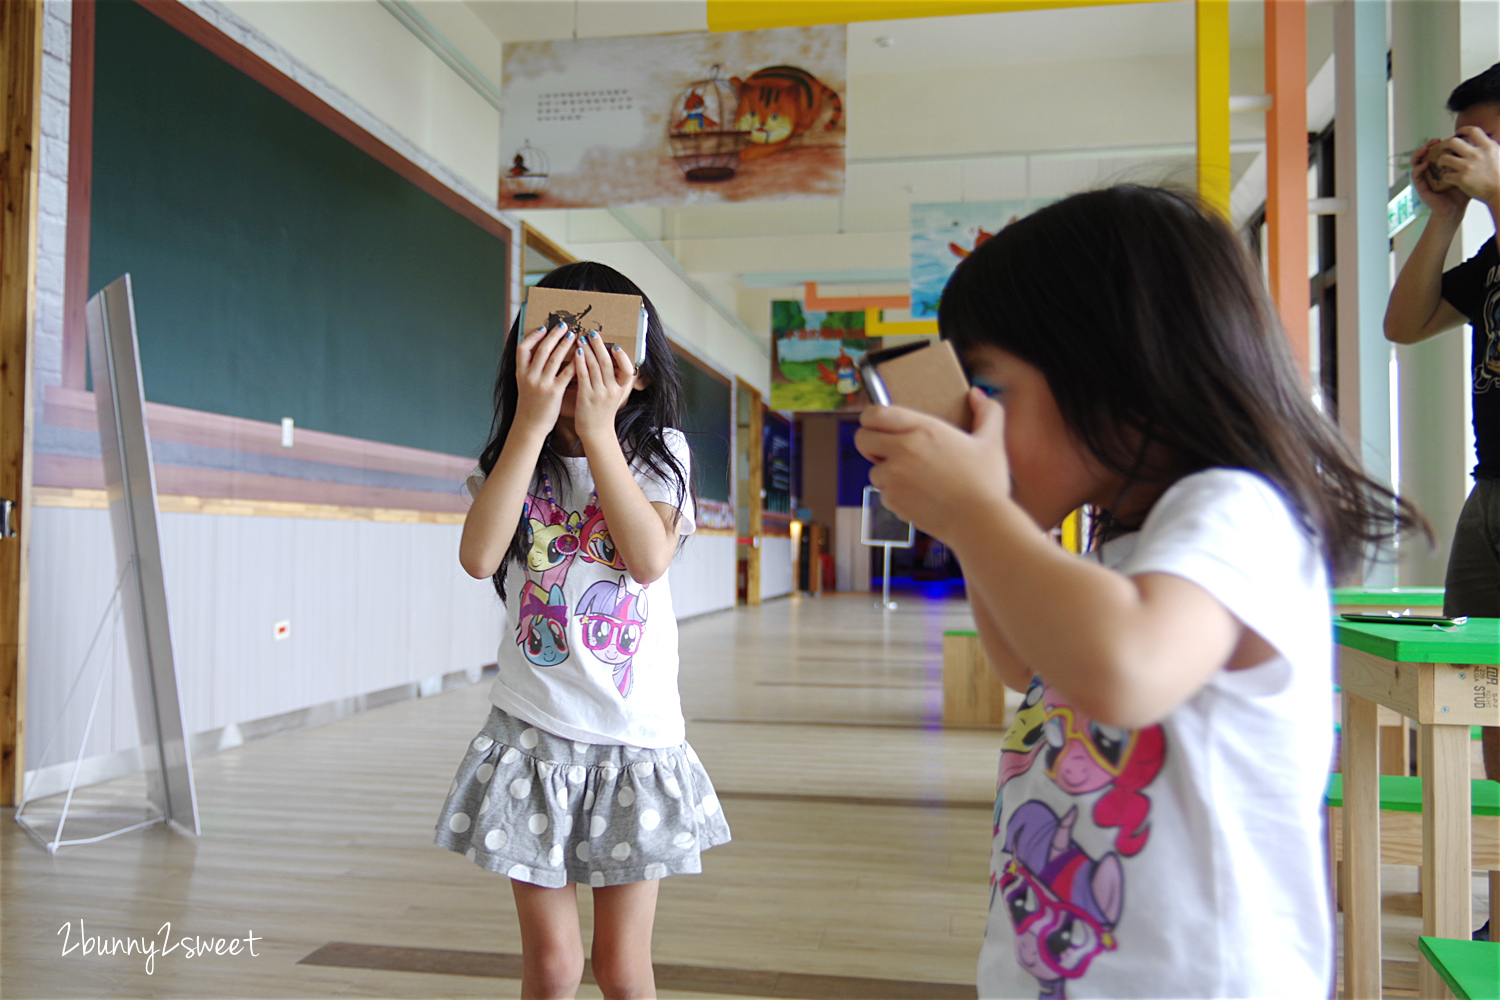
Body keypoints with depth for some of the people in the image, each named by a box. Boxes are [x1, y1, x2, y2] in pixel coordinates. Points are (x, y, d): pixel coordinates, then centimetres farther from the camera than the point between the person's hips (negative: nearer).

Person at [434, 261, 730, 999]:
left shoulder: (657, 453, 0)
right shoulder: (516, 459, 3)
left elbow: (651, 558, -18)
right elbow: (479, 557, -16)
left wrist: (598, 429, -21)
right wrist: (534, 423, -19)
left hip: (635, 736, 0)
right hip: (533, 731, 1)